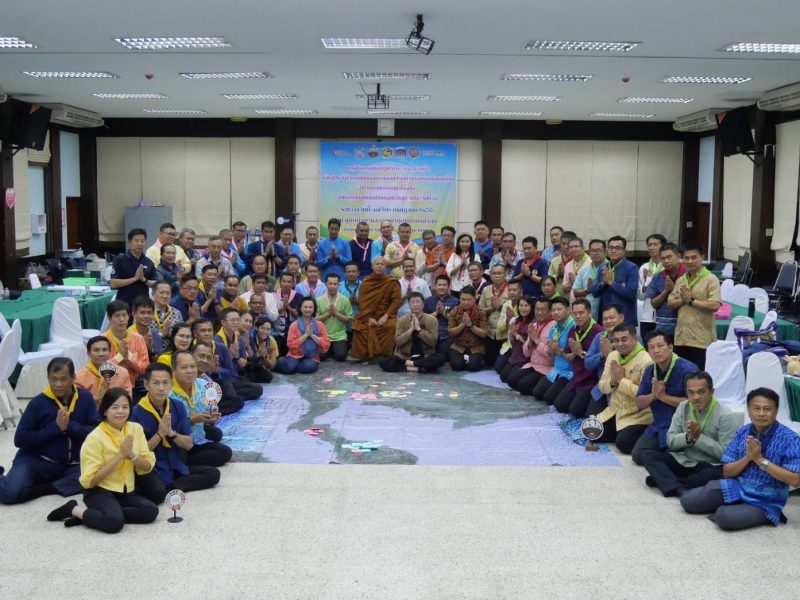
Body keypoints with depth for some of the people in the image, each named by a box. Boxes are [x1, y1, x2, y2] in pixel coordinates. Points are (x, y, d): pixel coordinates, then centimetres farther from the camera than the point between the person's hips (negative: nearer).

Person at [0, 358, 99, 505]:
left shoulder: (85, 398, -1)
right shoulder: (38, 402, -7)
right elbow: (20, 439, -10)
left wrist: (70, 426, -20)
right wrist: (55, 427, -18)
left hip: (71, 465, 2)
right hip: (35, 461, -2)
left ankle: (41, 489, -20)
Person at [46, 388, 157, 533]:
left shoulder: (136, 429, 2)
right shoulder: (95, 438, -13)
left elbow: (148, 467, 3)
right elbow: (90, 480, -17)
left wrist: (131, 454, -18)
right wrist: (120, 454, -21)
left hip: (126, 492, 6)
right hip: (100, 492, -6)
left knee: (151, 511, -22)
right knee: (114, 521, -35)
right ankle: (74, 510, -6)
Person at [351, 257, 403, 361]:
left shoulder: (392, 282, 1)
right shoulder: (365, 282, 6)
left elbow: (396, 300, -6)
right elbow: (362, 302, 1)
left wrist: (386, 316, -17)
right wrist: (369, 318, -14)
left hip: (385, 315, -1)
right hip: (367, 316, 1)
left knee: (391, 326, -32)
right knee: (359, 326, -28)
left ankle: (385, 355, -18)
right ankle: (365, 355, -14)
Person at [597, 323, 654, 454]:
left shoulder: (646, 361, -19)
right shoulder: (612, 356, 5)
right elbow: (602, 387, 8)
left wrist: (621, 380, -21)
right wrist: (612, 381, -14)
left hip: (638, 416, -7)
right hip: (614, 411, 7)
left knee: (624, 443, -25)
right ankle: (619, 433, 16)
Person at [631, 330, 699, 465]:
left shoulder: (688, 369, -16)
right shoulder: (649, 371, 5)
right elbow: (639, 403, 10)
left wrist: (663, 396, -19)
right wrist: (653, 395, -12)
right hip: (658, 426, 7)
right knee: (638, 455, -6)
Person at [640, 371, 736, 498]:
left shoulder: (725, 415, -14)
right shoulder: (683, 407, 1)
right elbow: (670, 441, 1)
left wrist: (699, 437, -20)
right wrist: (688, 437, -19)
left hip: (712, 466, -5)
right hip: (685, 461, 5)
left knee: (715, 474, -39)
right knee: (648, 455, -14)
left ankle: (662, 480, -25)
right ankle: (680, 490, -35)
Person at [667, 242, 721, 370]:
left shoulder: (711, 279, -6)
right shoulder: (681, 280, 14)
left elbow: (715, 305, -17)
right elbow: (670, 303, 10)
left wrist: (691, 300, -13)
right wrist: (682, 299, -9)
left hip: (702, 340, -6)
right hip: (681, 337, 6)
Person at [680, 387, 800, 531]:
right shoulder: (742, 433, 0)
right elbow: (727, 472, 2)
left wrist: (760, 459, -21)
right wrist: (748, 456, -17)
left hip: (765, 502, -5)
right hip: (736, 487, 5)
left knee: (725, 517, -32)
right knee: (688, 500, -7)